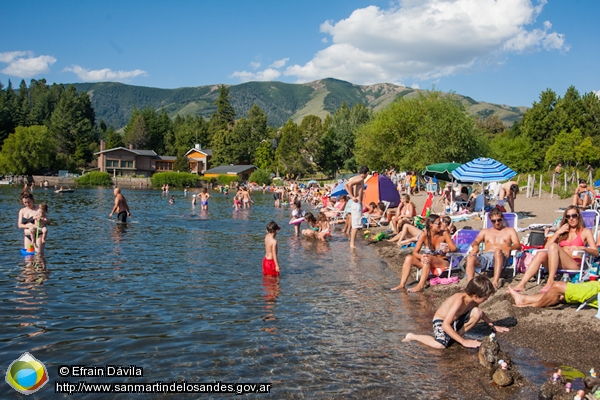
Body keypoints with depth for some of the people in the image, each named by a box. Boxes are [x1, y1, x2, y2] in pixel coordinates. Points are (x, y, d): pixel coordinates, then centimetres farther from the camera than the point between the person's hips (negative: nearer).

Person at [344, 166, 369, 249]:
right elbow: (349, 184, -25)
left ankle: (352, 241, 19)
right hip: (357, 203, -9)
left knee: (356, 224, 15)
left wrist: (351, 195, 5)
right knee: (356, 225, -8)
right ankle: (352, 244, -9)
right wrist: (352, 197, -19)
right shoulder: (360, 179, -12)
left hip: (356, 204, 9)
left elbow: (346, 185, 10)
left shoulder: (356, 178, 14)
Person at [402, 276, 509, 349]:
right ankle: (413, 337, -6)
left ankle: (455, 336, 0)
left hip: (456, 320, 7)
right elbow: (445, 325, -37)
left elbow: (481, 313, 18)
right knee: (441, 345, -32)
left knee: (477, 312, -16)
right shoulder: (459, 300, -34)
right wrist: (463, 342, -35)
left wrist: (493, 326, 12)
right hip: (440, 321, -7)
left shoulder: (473, 300, -10)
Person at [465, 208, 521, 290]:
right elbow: (476, 241, 14)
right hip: (485, 256, 2)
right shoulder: (484, 231, 32)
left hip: (501, 256, -2)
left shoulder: (510, 230, 26)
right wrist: (475, 246, -13)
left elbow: (518, 245, 10)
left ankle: (496, 281, -50)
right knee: (470, 257, -32)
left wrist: (509, 248, -15)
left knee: (498, 251, -40)